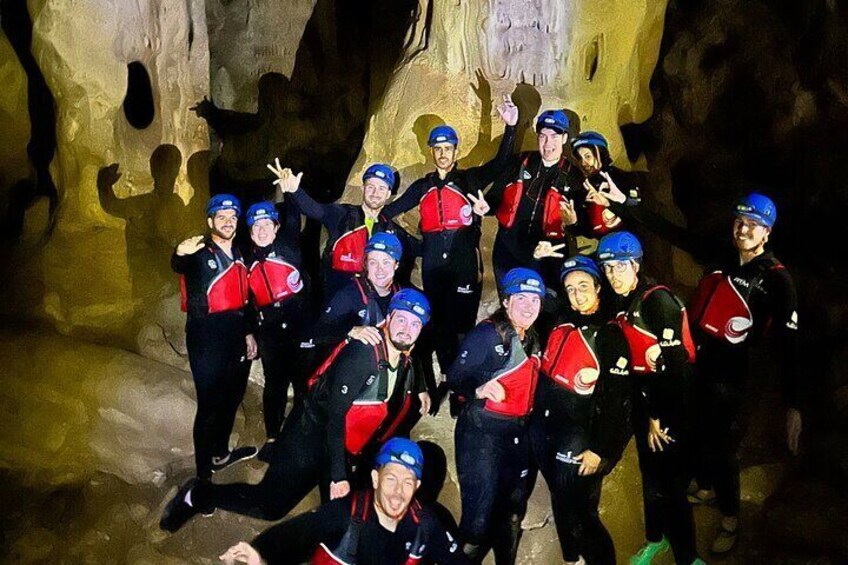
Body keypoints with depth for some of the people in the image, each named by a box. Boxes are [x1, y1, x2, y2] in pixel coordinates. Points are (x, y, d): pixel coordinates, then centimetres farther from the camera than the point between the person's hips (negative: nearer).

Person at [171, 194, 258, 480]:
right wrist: (181, 253, -57)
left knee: (232, 398, 20)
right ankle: (203, 474, 3)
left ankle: (220, 453, 39)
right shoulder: (200, 253, -10)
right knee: (210, 405, -7)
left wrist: (248, 333, 16)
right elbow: (180, 267, -34)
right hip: (207, 338, -8)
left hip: (236, 336, 8)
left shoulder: (238, 255, 14)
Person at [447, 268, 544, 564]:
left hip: (518, 434, 8)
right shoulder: (487, 333, -12)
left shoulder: (532, 340, 11)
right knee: (480, 514, -8)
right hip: (482, 431, -7)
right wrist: (479, 390, -32)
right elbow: (455, 377, -16)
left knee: (512, 513, 17)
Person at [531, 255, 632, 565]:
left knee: (579, 514, -1)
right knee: (560, 502, 21)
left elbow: (617, 400, -15)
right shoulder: (560, 325, 4)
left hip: (579, 440, -6)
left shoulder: (610, 336, -13)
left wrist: (600, 450, -16)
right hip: (544, 432, 6)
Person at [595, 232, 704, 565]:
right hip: (643, 400, 8)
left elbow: (673, 364, -20)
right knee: (649, 473, 20)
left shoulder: (658, 300, -18)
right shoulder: (621, 303, 6)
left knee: (669, 482, -4)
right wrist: (644, 414, 5)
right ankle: (655, 537, 39)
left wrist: (659, 417, -16)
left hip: (672, 403, -8)